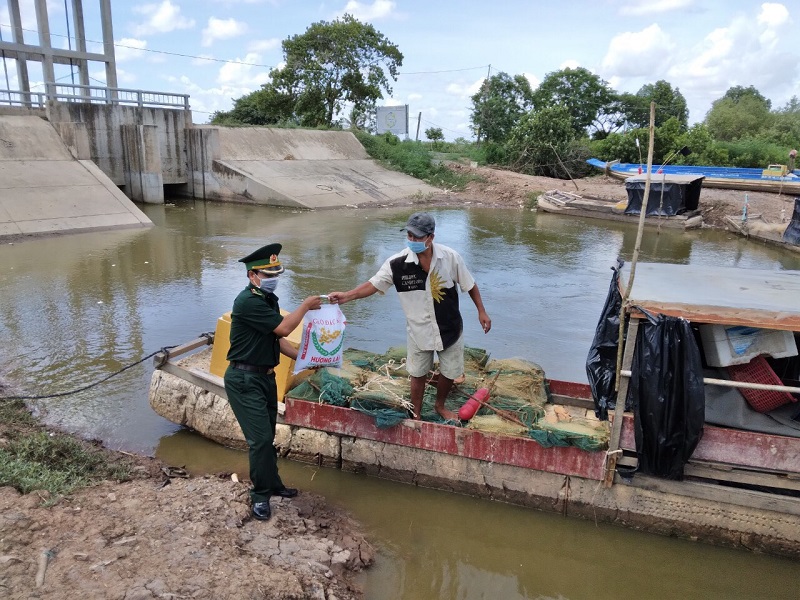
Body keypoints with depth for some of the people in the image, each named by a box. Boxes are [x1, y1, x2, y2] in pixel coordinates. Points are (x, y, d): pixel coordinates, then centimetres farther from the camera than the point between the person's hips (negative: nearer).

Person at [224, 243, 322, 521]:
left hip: (265, 377, 9)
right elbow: (284, 328, -23)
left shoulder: (269, 299, 9)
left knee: (267, 437, 18)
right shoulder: (248, 301, -21)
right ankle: (260, 495, 11)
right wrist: (306, 305, -10)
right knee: (261, 438, -7)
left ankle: (272, 484, 33)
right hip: (245, 380, -9)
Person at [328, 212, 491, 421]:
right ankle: (417, 414, 38)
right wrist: (346, 296, -26)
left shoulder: (450, 257, -17)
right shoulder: (397, 263, -20)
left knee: (450, 372, 18)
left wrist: (481, 311, -1)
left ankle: (440, 405, 47)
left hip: (450, 328, 1)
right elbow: (373, 284, -12)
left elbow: (469, 285, -3)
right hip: (419, 331, -1)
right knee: (418, 375, 15)